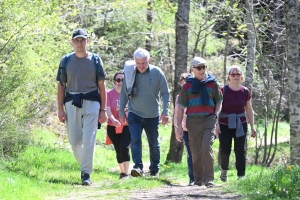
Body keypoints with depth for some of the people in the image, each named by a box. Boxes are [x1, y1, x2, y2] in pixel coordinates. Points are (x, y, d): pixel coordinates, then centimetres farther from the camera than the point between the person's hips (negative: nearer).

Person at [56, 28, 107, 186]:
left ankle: (86, 174, -10)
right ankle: (85, 165, 26)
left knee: (89, 139, -11)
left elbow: (101, 86, 7)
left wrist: (103, 110, 1)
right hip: (72, 102, 2)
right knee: (74, 140, 2)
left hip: (91, 102, -2)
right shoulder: (66, 61, 9)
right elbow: (61, 86, 9)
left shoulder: (95, 60, 6)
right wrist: (60, 109, 1)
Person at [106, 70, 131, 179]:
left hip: (127, 126, -1)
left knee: (124, 148, -16)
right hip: (113, 127, 1)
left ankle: (126, 173, -17)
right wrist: (113, 119, -30)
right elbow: (108, 109, -10)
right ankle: (122, 171, 23)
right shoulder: (109, 94, -1)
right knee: (118, 150, 8)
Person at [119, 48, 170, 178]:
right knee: (135, 140, -18)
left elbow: (165, 93, -3)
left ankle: (154, 170, 23)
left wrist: (165, 112, -11)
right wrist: (121, 112, 5)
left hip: (152, 116, 0)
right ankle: (138, 167, -22)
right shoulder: (129, 73, -2)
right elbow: (124, 93, 7)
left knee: (154, 144, 10)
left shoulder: (157, 73, -7)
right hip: (134, 114, 0)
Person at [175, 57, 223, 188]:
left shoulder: (212, 83, 9)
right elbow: (181, 107, 9)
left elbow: (219, 101, 20)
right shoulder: (187, 85, 8)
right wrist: (179, 126, 2)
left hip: (209, 120, -1)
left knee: (207, 148, -18)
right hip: (193, 121, 1)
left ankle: (208, 179, -17)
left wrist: (216, 114, 1)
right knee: (196, 152, 5)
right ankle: (198, 179, 19)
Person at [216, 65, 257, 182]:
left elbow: (249, 111, 9)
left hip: (240, 125, 2)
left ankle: (241, 176, -1)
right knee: (225, 150, -1)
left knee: (240, 151, -5)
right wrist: (216, 124, -13)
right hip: (225, 125, -2)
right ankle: (224, 169, 28)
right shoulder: (223, 91, -7)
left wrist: (252, 127, 6)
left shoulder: (245, 92, 2)